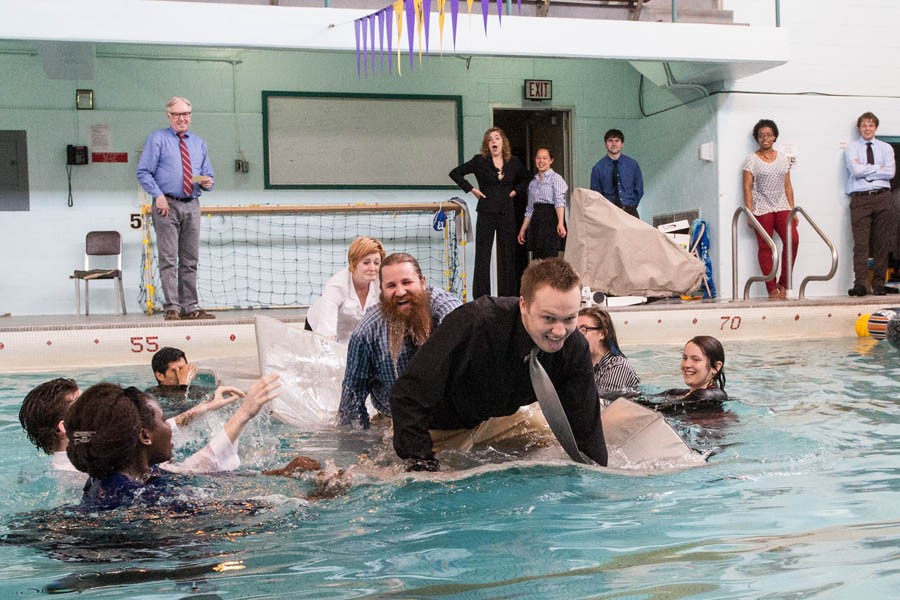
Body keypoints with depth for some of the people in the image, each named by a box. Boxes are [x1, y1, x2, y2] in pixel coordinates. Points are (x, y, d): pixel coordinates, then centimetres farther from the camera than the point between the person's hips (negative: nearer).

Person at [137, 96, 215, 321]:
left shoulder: (199, 143, 19)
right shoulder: (157, 139, 5)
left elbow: (207, 175, 22)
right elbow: (144, 172, -2)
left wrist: (207, 182, -3)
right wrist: (158, 195, -15)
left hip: (192, 206, 5)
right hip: (167, 205, -5)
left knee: (190, 260, 5)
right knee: (168, 260, -8)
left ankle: (190, 307, 9)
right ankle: (172, 308, -7)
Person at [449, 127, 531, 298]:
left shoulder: (514, 162, 8)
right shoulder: (480, 161, 0)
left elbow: (526, 178, 25)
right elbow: (455, 173, 2)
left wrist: (516, 191, 9)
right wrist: (471, 189, -3)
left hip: (507, 213, 3)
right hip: (486, 213, -2)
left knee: (507, 255, 4)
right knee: (482, 255, -3)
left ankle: (507, 296, 11)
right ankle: (481, 297, 1)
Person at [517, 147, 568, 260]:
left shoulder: (555, 178, 0)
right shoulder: (533, 183, 19)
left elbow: (559, 201, -14)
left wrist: (560, 223, -28)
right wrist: (523, 229, 18)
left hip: (551, 218, -6)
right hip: (536, 222, 6)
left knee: (549, 260, -15)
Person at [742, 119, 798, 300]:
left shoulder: (783, 159, 14)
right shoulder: (751, 160, 2)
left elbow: (788, 186, 15)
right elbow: (747, 188, -2)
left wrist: (793, 211, 9)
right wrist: (749, 212, -10)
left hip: (782, 207, 3)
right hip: (762, 208, -3)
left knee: (792, 239, -15)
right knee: (765, 247, -4)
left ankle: (783, 283, -3)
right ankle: (772, 289, 0)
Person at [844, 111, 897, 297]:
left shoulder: (886, 148, 15)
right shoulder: (851, 147, 10)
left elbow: (890, 172, -1)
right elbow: (855, 170, -7)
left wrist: (865, 170, -5)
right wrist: (878, 168, -1)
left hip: (883, 197, 2)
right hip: (860, 198, -2)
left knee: (882, 243, 0)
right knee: (860, 243, -11)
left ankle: (879, 284, 4)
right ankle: (860, 284, -17)